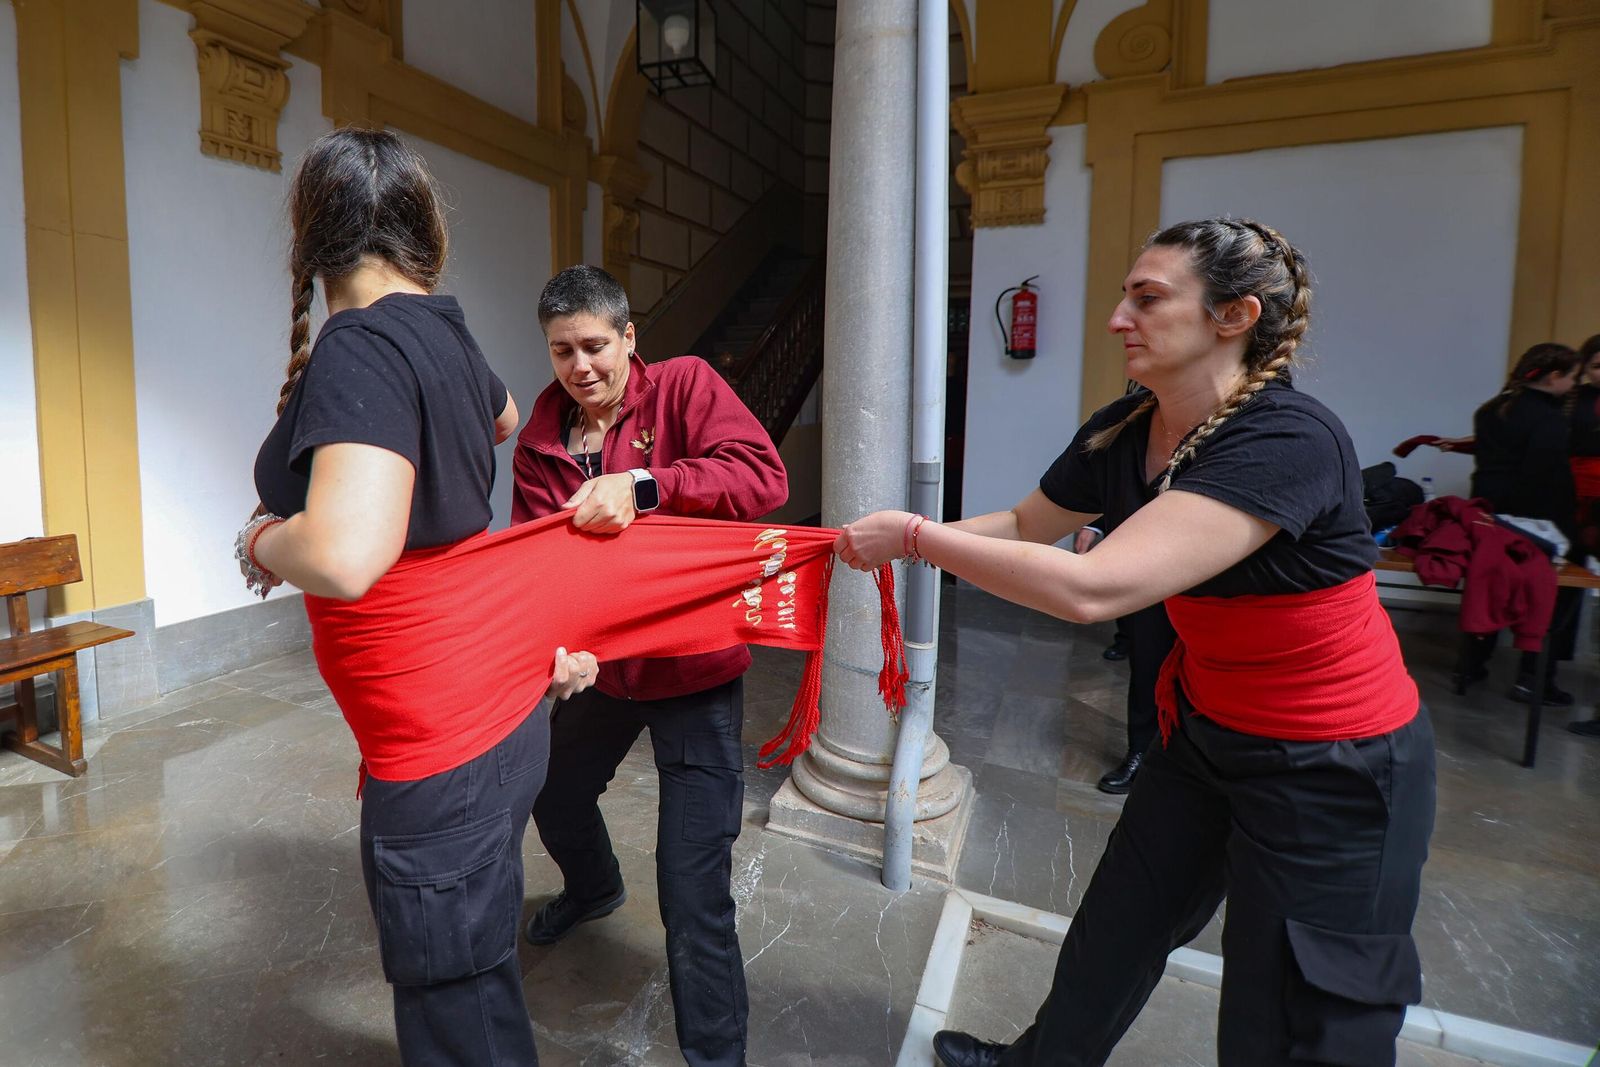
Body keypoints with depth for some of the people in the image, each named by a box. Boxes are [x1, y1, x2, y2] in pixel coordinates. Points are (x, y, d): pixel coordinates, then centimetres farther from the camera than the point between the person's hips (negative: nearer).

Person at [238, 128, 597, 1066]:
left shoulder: (363, 348, -20)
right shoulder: (443, 330, 6)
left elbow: (344, 558, -35)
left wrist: (260, 541, -13)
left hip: (441, 757, -9)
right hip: (505, 714, 9)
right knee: (476, 963, 30)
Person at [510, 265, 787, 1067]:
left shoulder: (685, 385, -11)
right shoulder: (541, 438, 1)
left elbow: (764, 476, -24)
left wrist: (642, 484, -34)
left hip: (695, 668, -6)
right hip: (602, 663, 6)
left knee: (693, 898, -7)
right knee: (555, 796, 30)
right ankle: (594, 887, 66)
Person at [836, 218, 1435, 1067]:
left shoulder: (1287, 441, -31)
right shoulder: (1123, 431, -7)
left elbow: (1092, 589, -39)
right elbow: (1027, 525, 8)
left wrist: (916, 536, -30)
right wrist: (906, 538, -4)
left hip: (1333, 772, -7)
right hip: (1207, 731, 7)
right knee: (1119, 924, 22)